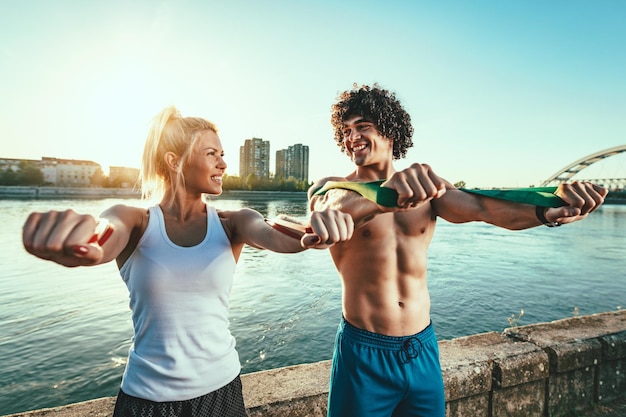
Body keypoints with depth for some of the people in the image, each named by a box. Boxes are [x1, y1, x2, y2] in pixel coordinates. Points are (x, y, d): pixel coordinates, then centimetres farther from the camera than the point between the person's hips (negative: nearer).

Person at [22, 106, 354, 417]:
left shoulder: (232, 223, -8)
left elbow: (274, 235, -27)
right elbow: (102, 245, -30)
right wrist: (69, 240, -52)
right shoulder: (136, 222, -9)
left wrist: (310, 234, -49)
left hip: (221, 388, 1)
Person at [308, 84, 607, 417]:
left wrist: (549, 212, -33)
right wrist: (385, 194, -51)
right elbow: (331, 213, -31)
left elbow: (480, 207, -15)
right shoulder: (330, 187, -8)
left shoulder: (425, 187, 2)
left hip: (423, 348, 3)